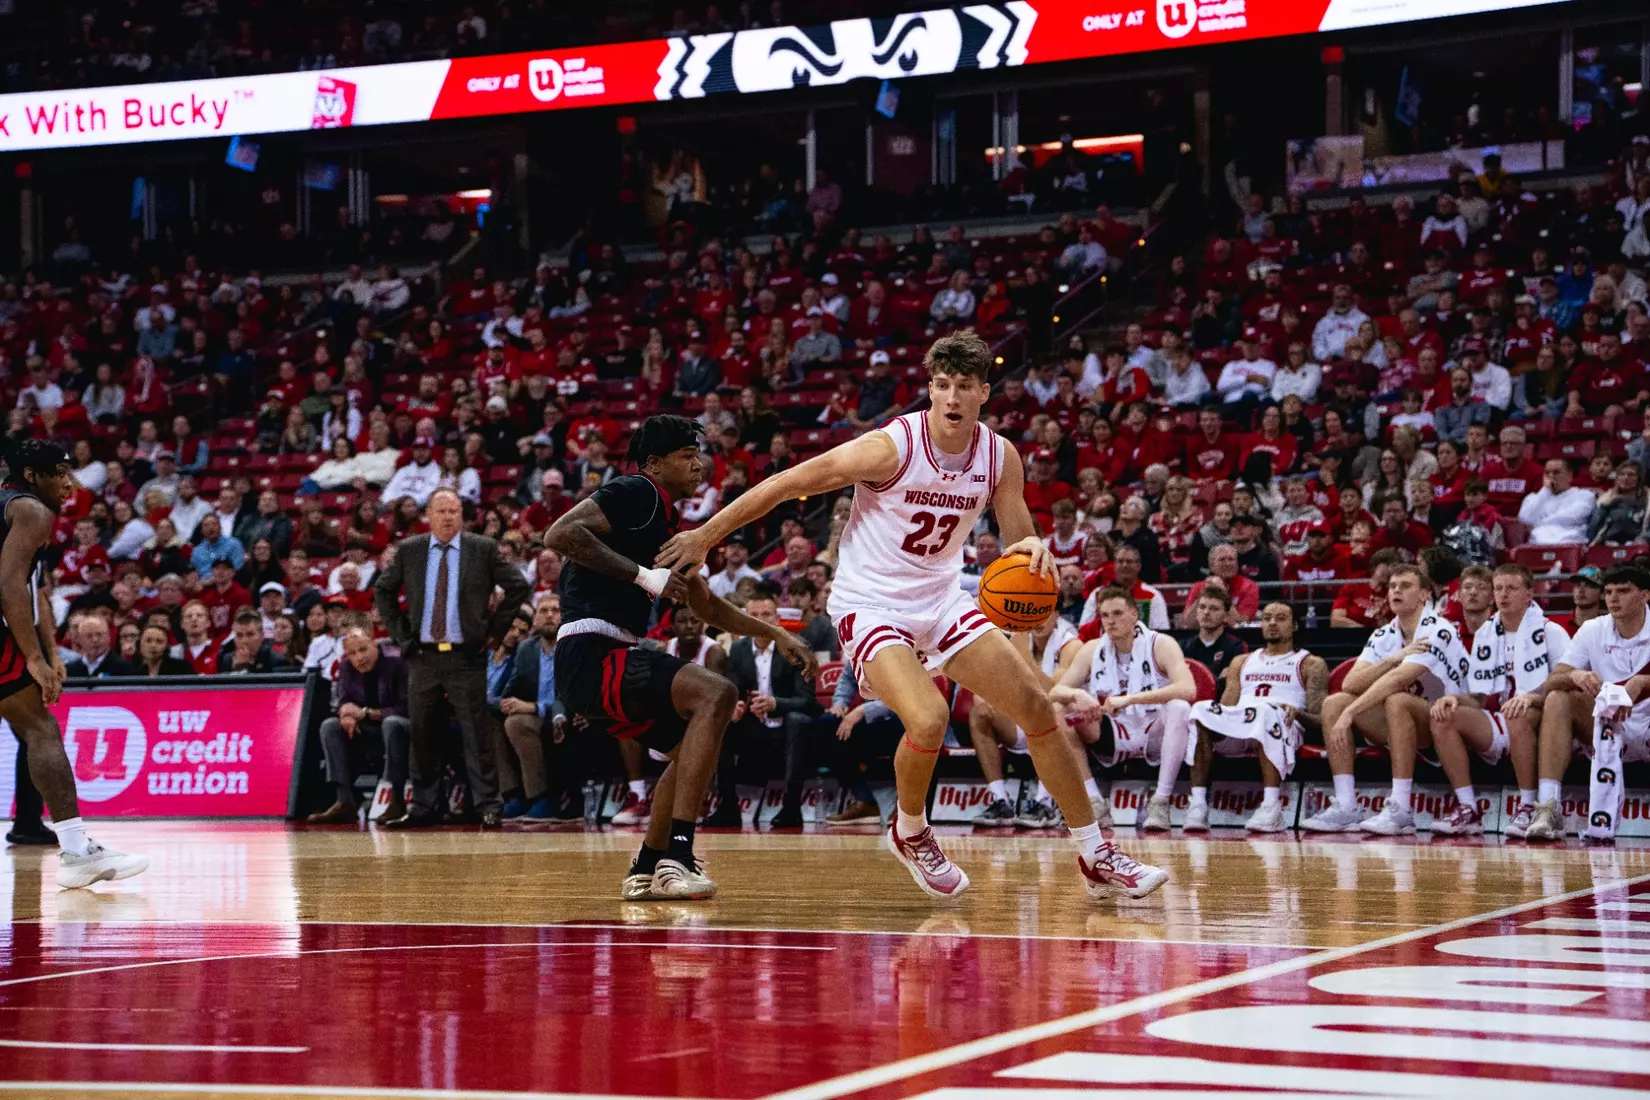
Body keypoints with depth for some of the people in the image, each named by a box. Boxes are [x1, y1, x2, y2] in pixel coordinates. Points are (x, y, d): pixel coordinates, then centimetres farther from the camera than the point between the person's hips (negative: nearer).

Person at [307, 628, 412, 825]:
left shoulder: (397, 665, -16)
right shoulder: (346, 668, 4)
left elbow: (405, 709, -21)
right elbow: (341, 700, 3)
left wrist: (365, 713, -26)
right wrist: (346, 712, -23)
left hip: (397, 727, -6)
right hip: (366, 732, 6)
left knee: (392, 723, -39)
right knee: (329, 726, -15)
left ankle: (397, 800, -34)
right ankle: (345, 802, -23)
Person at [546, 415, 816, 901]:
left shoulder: (664, 520, 23)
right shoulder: (635, 493, -6)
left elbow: (707, 606, 33)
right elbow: (560, 534, -22)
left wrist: (776, 634, 25)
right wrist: (643, 575, -20)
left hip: (604, 662, 11)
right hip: (590, 655, -11)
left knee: (689, 745, 23)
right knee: (716, 693, -23)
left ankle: (646, 870, 26)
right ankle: (677, 855, -27)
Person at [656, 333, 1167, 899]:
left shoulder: (1000, 456, -5)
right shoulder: (891, 447, -21)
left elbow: (1021, 542, 3)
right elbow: (785, 483, -15)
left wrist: (1035, 551, -23)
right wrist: (707, 535, -9)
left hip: (941, 599, 6)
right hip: (871, 605, -6)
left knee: (1037, 708, 1)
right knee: (929, 719, -28)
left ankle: (1096, 858, 13)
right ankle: (910, 832, 5)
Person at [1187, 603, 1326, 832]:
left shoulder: (1311, 664, 20)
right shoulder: (1242, 662, 33)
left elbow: (1320, 720, 8)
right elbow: (1226, 708, 23)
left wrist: (1297, 712, -15)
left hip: (1282, 726, -3)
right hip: (1235, 725, 3)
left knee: (1265, 711, -40)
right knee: (1202, 710, -30)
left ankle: (1271, 806, -48)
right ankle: (1197, 803, -39)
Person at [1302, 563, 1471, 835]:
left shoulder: (1436, 630, -15)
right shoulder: (1384, 636, 7)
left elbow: (1397, 680, -27)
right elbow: (1350, 684, -7)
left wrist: (1350, 714, -30)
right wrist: (1394, 658, -21)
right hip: (1408, 726, 7)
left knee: (1396, 701, -36)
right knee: (1334, 703, -9)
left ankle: (1400, 810, -35)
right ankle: (1346, 808, -16)